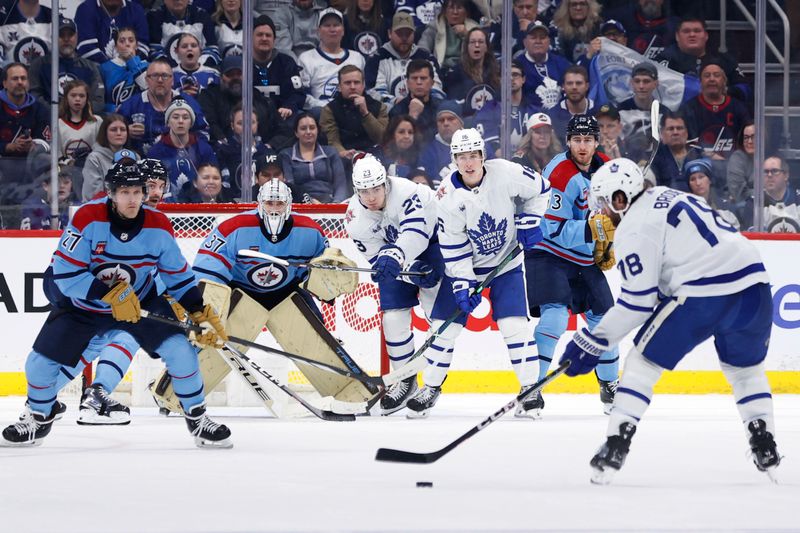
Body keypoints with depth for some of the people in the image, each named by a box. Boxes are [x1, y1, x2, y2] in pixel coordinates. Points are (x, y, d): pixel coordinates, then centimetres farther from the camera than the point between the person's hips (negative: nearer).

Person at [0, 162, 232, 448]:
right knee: (41, 361, -5)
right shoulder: (88, 219, -25)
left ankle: (197, 418, 1)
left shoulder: (158, 226, -16)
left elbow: (179, 276, -2)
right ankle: (39, 419, 25)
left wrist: (201, 314, -11)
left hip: (141, 302, 1)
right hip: (83, 304, -1)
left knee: (180, 349, -18)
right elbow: (65, 273, -26)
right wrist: (110, 295, -32)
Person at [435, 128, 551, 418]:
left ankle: (530, 388, -4)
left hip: (507, 261, -1)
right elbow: (454, 248, -13)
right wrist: (462, 285, -17)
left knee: (514, 323, -11)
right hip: (467, 263, 1)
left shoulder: (506, 174, -20)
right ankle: (431, 387, 14)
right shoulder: (448, 196, -18)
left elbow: (540, 189, -1)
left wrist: (529, 221, -9)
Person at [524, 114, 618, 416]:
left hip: (585, 259, 8)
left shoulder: (605, 168, 1)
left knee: (603, 319, 12)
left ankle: (610, 386, 30)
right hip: (550, 253, -8)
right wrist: (593, 229, -35)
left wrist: (606, 247, 12)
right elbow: (555, 230, -27)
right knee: (554, 317, -23)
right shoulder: (560, 174, -24)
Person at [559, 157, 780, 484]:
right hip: (753, 282, 7)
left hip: (704, 295, -7)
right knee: (746, 368, 28)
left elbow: (637, 301, -4)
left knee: (642, 362, 7)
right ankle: (765, 449, 20)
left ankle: (615, 447, 1)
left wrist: (592, 343, 2)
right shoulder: (666, 197, 25)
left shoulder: (634, 228, -1)